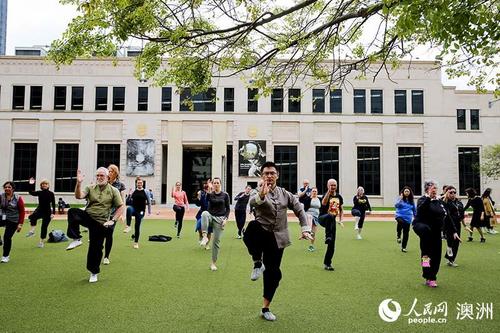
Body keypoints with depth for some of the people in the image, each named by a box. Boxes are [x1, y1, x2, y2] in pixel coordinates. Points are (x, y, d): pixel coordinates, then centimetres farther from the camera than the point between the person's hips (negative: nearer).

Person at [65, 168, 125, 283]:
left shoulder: (113, 191, -3)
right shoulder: (90, 188, 2)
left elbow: (121, 207, -1)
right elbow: (78, 196, -15)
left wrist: (113, 220, -11)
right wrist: (79, 183, -31)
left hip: (100, 222, -2)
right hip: (87, 216, 2)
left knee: (96, 248, 2)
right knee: (72, 212, -27)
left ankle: (94, 272, 22)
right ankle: (76, 239, -18)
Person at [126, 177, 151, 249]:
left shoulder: (145, 191, 2)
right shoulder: (133, 191, 4)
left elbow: (149, 202, 6)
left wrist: (149, 211, 5)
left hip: (140, 211, 0)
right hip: (133, 208, 0)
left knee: (137, 226, 3)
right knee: (129, 209, -37)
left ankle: (136, 242, 17)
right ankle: (128, 226, -34)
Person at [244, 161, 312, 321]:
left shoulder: (285, 194, 9)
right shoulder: (258, 193, -4)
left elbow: (299, 210, 11)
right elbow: (251, 202, -28)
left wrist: (305, 229, -2)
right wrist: (261, 195, -50)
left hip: (277, 238, 4)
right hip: (261, 234, -3)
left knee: (273, 273, 4)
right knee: (253, 226, -39)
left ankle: (265, 308, 25)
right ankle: (258, 263, -19)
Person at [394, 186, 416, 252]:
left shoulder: (411, 201, 9)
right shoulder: (400, 199, 0)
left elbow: (414, 210, 18)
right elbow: (396, 205, -14)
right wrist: (400, 199, -21)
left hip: (408, 218, 4)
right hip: (400, 216, -4)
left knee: (406, 233, 5)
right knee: (401, 222, -39)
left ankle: (403, 247, 20)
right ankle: (398, 236, -17)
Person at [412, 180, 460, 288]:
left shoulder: (439, 201, 14)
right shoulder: (423, 199, -3)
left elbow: (447, 217, 16)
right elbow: (420, 209, -27)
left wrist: (453, 231, 11)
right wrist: (429, 197, -30)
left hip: (436, 232, 6)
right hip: (422, 226, -6)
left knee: (436, 255, 2)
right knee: (426, 229, -43)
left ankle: (430, 278, 17)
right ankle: (425, 256, -29)